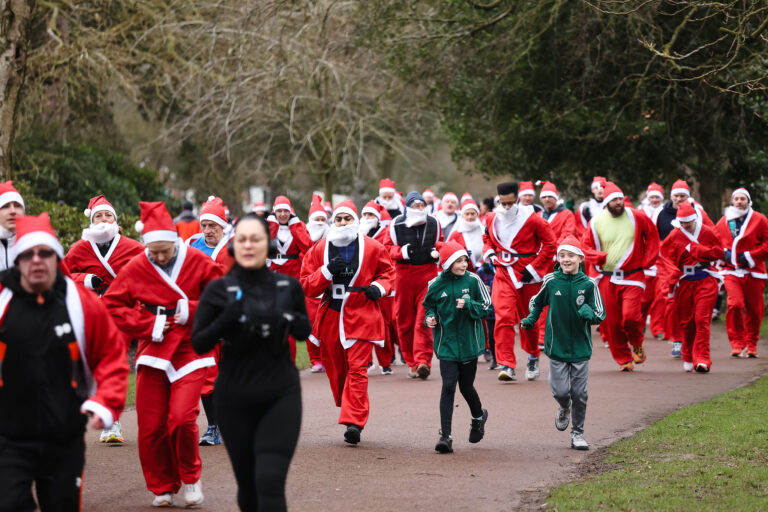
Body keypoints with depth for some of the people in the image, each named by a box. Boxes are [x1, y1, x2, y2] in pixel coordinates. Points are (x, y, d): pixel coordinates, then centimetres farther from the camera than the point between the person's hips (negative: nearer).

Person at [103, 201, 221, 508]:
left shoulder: (198, 262, -5)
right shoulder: (136, 268, -2)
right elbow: (111, 306, 2)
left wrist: (193, 310, -13)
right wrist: (148, 325, -8)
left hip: (189, 352, -2)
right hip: (153, 353, 2)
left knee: (182, 418, -17)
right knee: (151, 426, 1)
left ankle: (191, 478, 8)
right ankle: (162, 488, 20)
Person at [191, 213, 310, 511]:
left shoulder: (288, 286, -1)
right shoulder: (218, 291, -5)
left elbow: (305, 332, 14)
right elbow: (199, 345, -5)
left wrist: (290, 321, -9)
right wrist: (227, 319, -23)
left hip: (280, 397, 0)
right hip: (235, 400, 1)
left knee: (270, 482, -15)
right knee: (247, 483, 11)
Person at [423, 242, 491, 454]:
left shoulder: (473, 281, -4)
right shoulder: (436, 284, -3)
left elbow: (487, 308, -1)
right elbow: (429, 307, 12)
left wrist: (468, 305, -18)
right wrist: (430, 318, -9)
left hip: (469, 343, 0)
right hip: (447, 344, 0)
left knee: (466, 387, 12)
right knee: (448, 387, -9)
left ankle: (479, 416, 44)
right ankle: (445, 436, -9)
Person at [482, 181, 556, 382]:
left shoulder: (532, 220, -10)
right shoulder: (492, 219, 2)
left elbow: (550, 244, -5)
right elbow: (487, 238, 23)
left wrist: (534, 268, -10)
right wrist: (489, 253, 1)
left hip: (527, 276, -2)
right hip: (504, 275, 2)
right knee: (503, 318, -14)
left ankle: (533, 357, 37)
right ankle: (507, 365, -16)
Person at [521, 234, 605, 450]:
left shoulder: (588, 284, -6)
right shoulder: (551, 281, -5)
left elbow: (600, 316, -3)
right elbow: (537, 302, 15)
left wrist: (587, 313, -23)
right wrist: (530, 320, 0)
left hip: (580, 347, 0)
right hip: (556, 346, 0)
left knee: (579, 394, 4)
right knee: (560, 390, -4)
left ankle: (578, 433, 20)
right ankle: (564, 408, 32)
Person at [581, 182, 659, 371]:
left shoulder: (636, 217, -1)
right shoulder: (596, 222, 1)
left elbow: (652, 236, 12)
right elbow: (586, 246, 9)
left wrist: (647, 260, 4)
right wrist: (600, 257, -10)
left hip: (633, 276, -2)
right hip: (607, 279, 2)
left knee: (630, 316, -19)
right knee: (611, 322, 1)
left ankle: (637, 343, 13)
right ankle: (624, 359, 17)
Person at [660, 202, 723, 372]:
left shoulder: (707, 232, 0)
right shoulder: (674, 236, 1)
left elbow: (718, 252, -1)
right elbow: (666, 256, -1)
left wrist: (694, 249, -10)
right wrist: (672, 275, -18)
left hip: (706, 281, -1)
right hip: (684, 281, 2)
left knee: (702, 319, -11)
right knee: (686, 321, 7)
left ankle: (702, 359, -10)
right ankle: (688, 358, 25)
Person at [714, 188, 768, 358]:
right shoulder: (723, 222, 8)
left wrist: (751, 255, -9)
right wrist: (723, 254, -1)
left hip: (753, 272, 0)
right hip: (731, 271, 0)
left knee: (754, 309, 5)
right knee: (734, 303, -18)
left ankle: (751, 344, 23)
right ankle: (737, 343, -8)